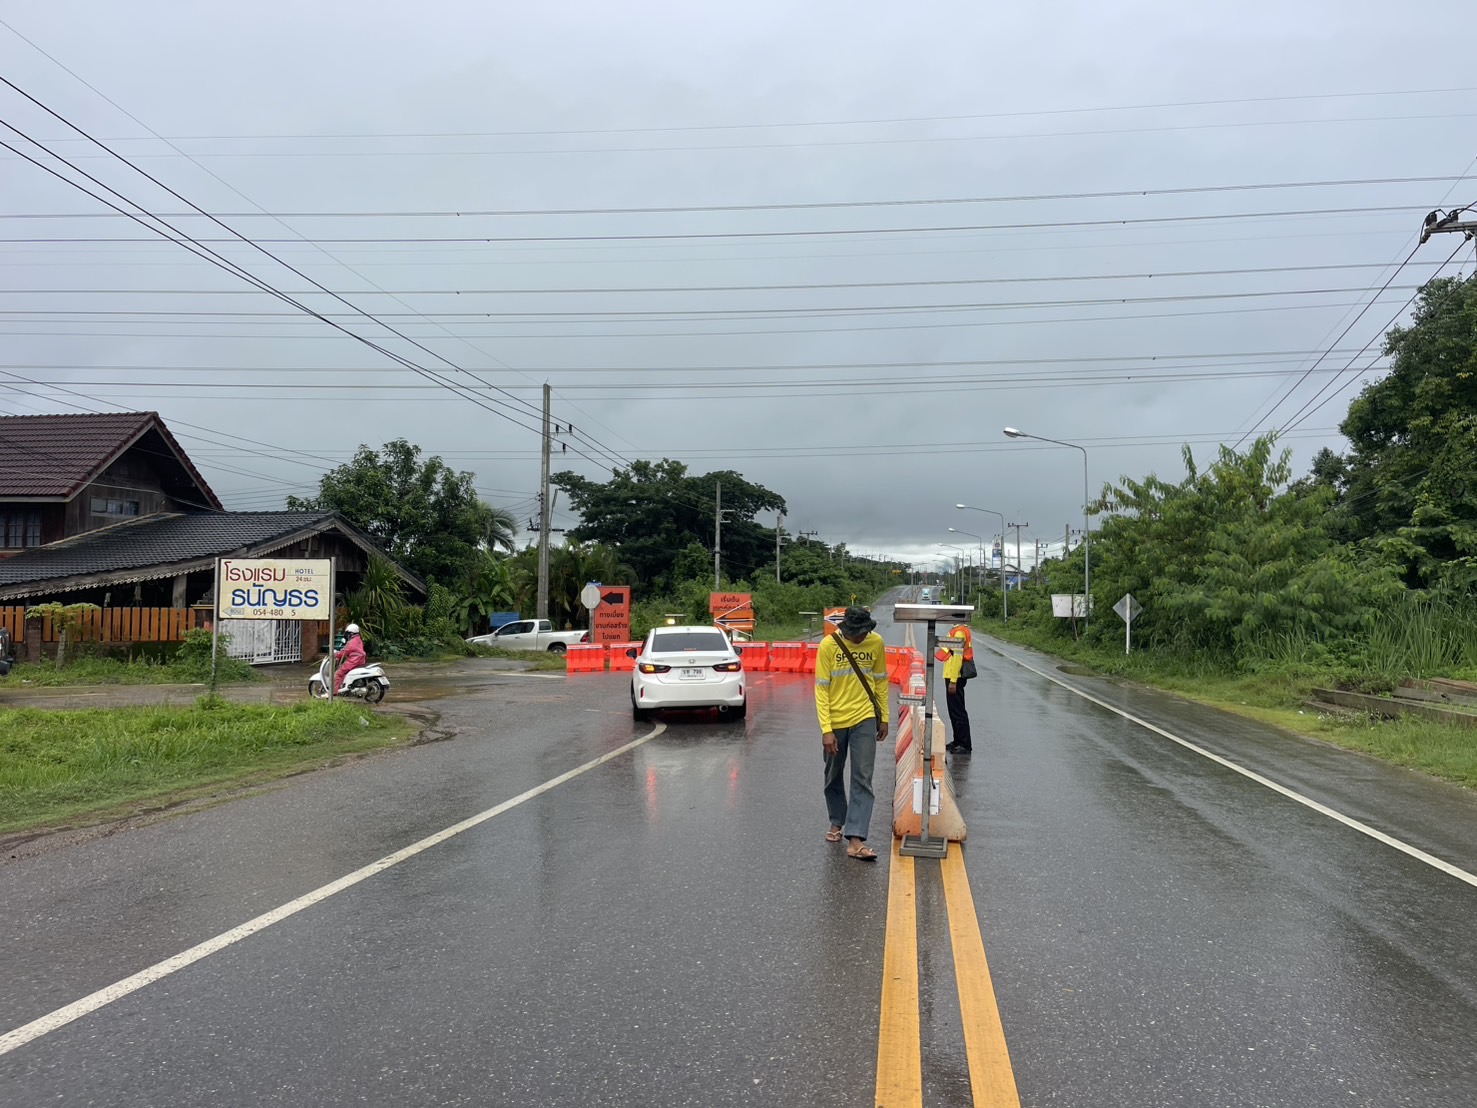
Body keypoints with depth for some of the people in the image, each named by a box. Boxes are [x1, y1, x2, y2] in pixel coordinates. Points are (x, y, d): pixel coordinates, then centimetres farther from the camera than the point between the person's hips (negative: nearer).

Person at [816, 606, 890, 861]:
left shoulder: (876, 643, -4)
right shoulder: (828, 645, -13)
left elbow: (881, 682, 8)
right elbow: (821, 689, -12)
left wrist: (883, 718, 9)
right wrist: (826, 730, -15)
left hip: (864, 720, 1)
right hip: (835, 722, -1)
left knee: (862, 780, -6)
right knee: (834, 777, 15)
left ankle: (856, 839, -7)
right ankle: (837, 823, 36)